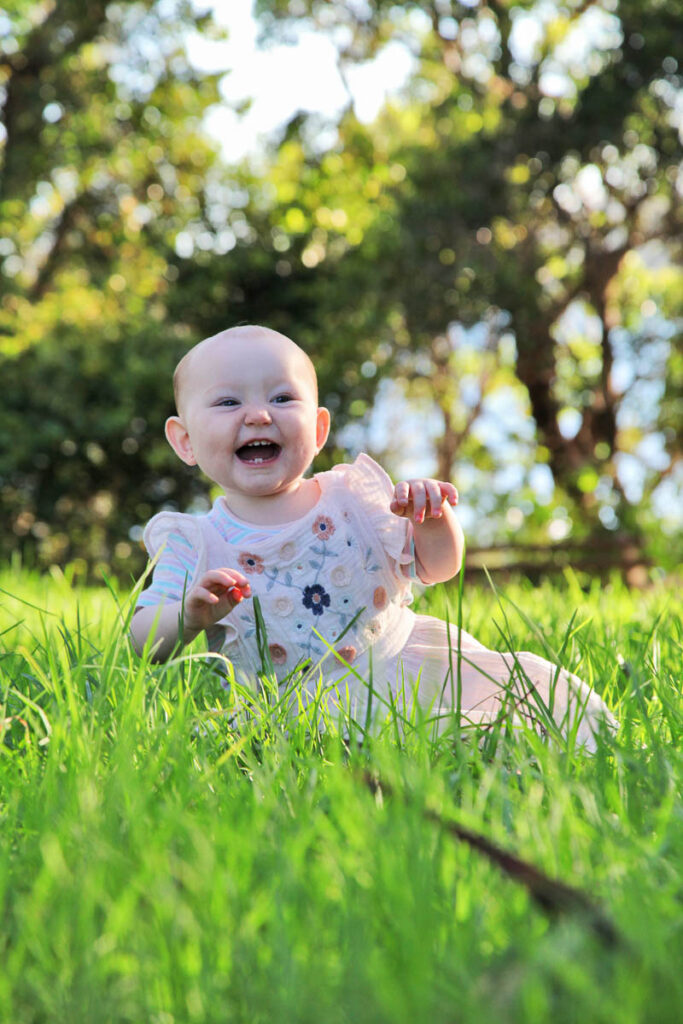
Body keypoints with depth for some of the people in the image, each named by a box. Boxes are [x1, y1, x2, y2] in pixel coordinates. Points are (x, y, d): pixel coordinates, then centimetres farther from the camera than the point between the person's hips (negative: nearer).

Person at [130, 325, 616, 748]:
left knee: (534, 683, -9)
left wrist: (434, 519, -14)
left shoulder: (351, 501, 4)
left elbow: (439, 566, 9)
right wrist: (190, 617, -27)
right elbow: (144, 639, -5)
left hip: (402, 670, 3)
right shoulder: (195, 544, -1)